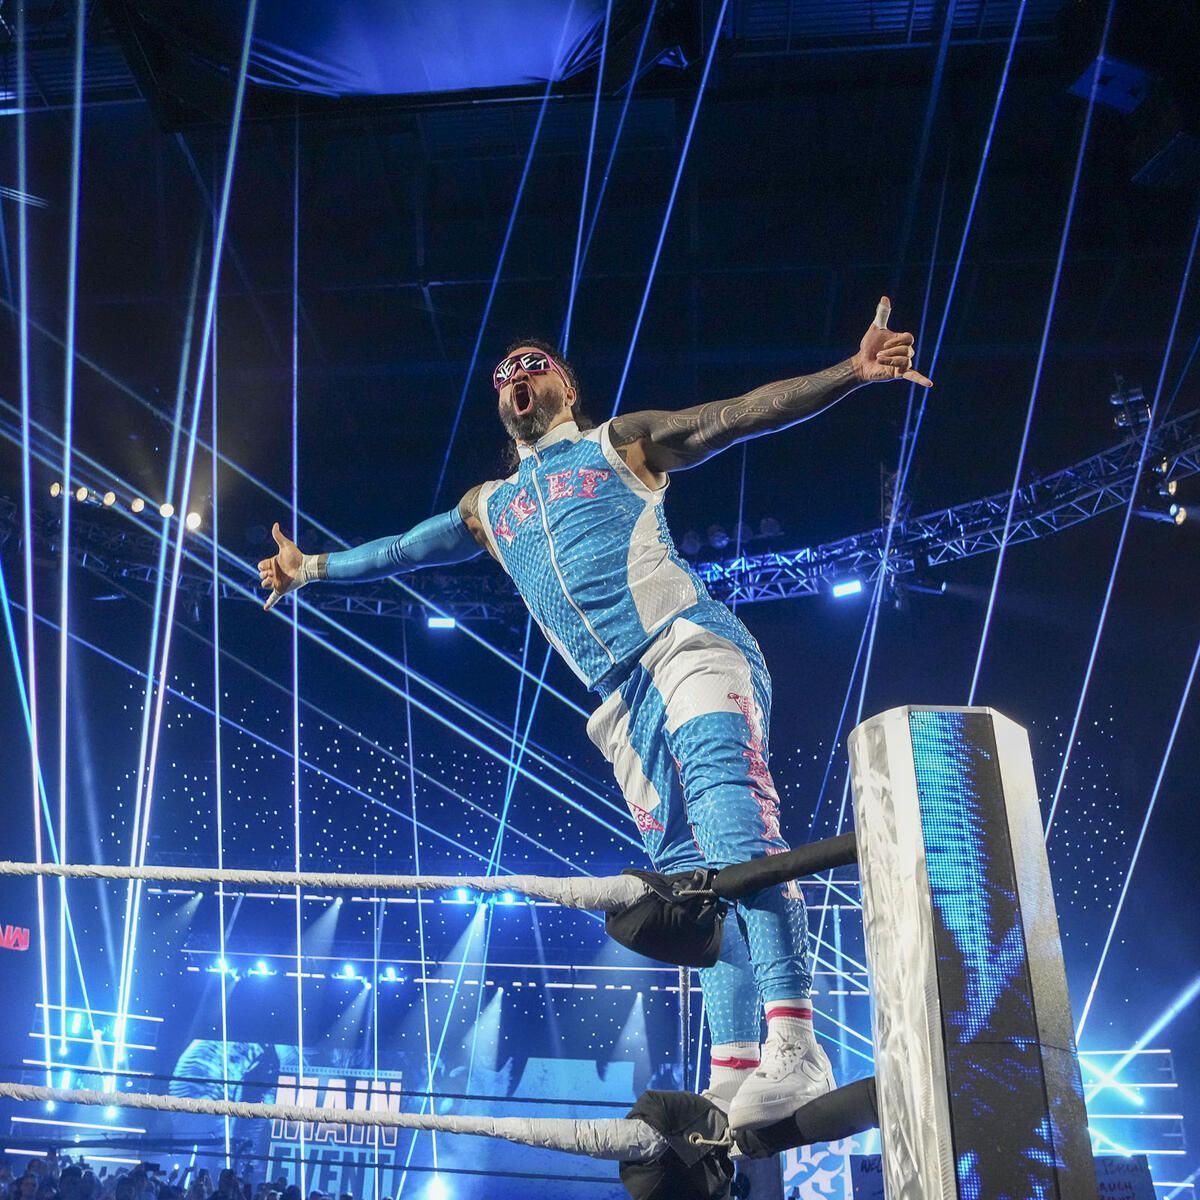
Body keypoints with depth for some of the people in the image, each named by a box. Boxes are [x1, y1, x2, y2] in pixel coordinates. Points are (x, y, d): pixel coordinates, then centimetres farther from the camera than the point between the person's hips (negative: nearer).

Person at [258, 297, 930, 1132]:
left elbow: (747, 413, 5)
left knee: (730, 806, -25)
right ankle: (735, 1069, -5)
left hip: (689, 647, -5)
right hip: (626, 701, 5)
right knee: (688, 868, -2)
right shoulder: (490, 505, 28)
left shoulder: (622, 442, 14)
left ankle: (794, 1047, -31)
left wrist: (853, 372, -7)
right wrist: (315, 568, 44)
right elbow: (403, 549, 40)